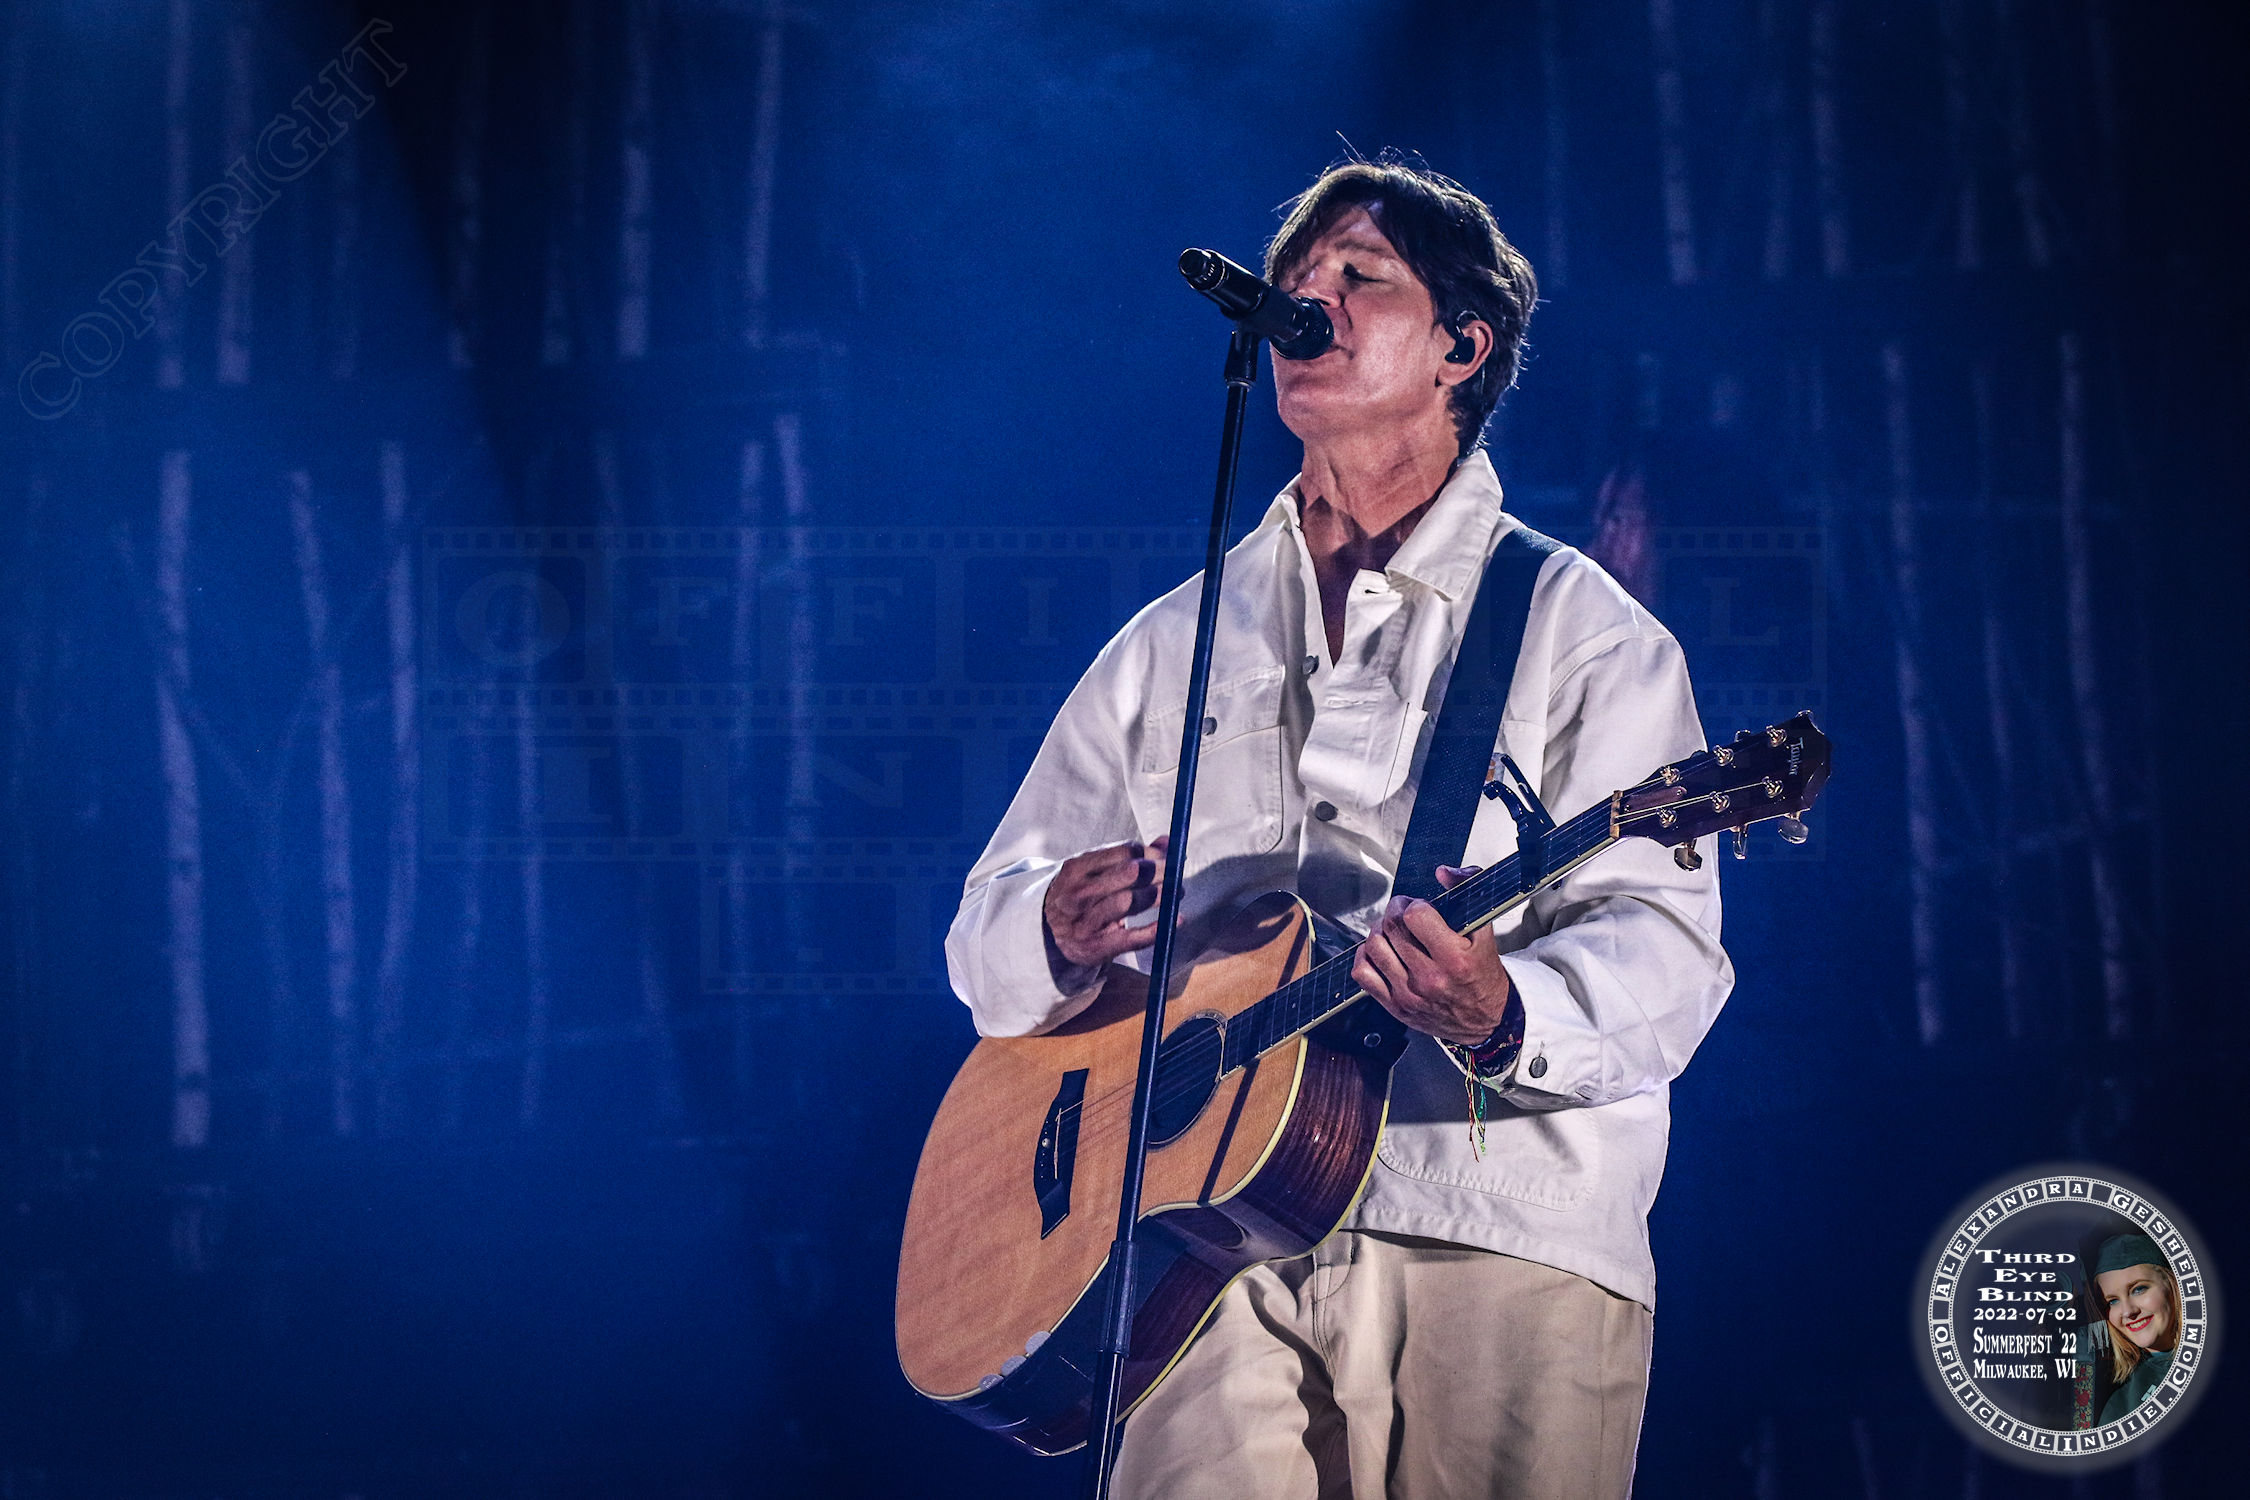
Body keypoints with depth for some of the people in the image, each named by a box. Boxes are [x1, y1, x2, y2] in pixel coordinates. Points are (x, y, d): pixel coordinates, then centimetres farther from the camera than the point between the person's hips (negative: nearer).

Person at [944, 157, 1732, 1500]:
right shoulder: (1171, 644, 19)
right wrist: (1058, 929, -7)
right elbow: (988, 931, 17)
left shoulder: (1585, 634, 6)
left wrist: (1504, 1018, -27)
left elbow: (1664, 949, -6)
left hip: (1505, 1250, -2)